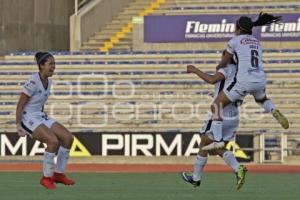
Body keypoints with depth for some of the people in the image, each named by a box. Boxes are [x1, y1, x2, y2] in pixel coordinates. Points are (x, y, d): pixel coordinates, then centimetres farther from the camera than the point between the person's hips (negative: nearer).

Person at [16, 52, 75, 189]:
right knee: (53, 141, -28)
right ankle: (46, 177, -13)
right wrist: (18, 125, -21)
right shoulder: (33, 82, -19)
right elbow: (20, 105, -17)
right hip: (28, 118, -9)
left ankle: (59, 174, 7)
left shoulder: (48, 82, 7)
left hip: (41, 116, 9)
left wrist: (45, 123, 20)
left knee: (68, 137, -4)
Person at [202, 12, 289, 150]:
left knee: (217, 106, 4)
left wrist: (218, 68, 32)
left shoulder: (235, 41, 2)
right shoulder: (256, 42, 19)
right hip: (260, 80, 6)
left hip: (243, 81, -6)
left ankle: (217, 140, -7)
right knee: (262, 99, 39)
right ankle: (275, 112, 6)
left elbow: (224, 63, 11)